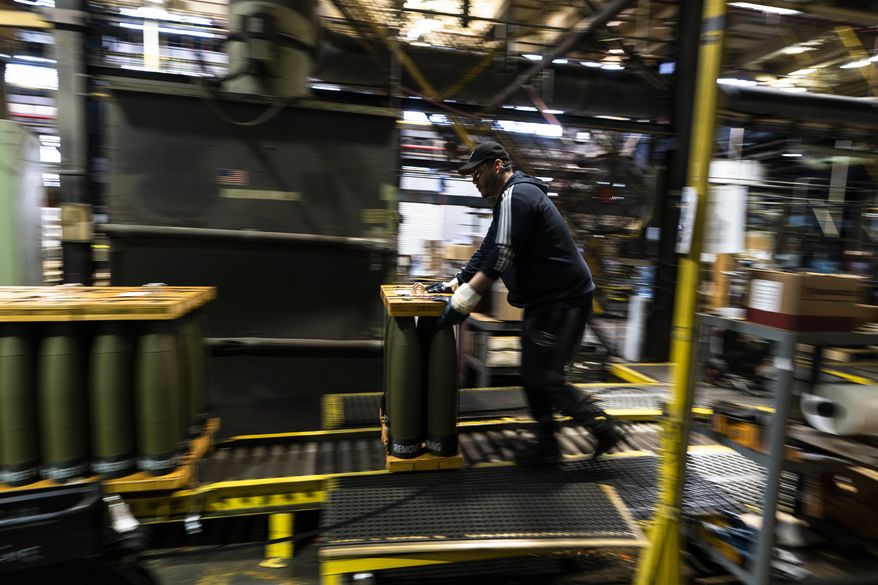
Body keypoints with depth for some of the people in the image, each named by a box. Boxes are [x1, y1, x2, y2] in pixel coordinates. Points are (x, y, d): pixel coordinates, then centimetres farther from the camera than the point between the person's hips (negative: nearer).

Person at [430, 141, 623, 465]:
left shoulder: (517, 195, -15)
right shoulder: (510, 198, 19)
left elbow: (501, 257, -23)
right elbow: (488, 252, 21)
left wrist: (463, 301, -21)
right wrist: (454, 283, 15)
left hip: (562, 301, -11)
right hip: (546, 301, 11)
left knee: (544, 378, -5)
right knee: (533, 375, 13)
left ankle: (603, 426, 10)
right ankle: (546, 445, 24)